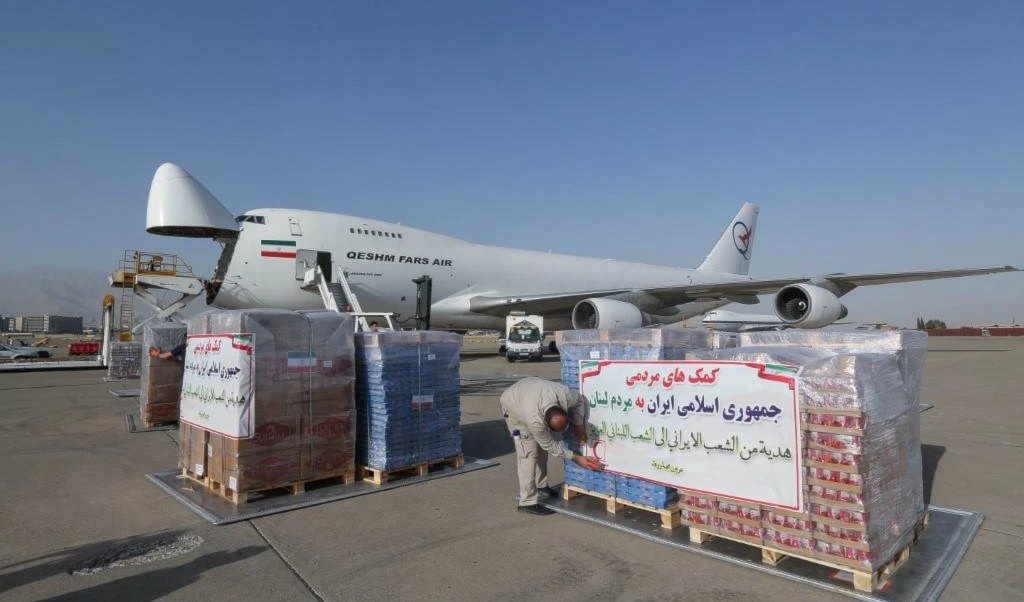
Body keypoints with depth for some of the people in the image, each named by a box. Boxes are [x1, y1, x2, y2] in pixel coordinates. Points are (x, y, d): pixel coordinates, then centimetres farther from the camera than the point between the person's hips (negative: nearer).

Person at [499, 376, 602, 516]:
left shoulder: (565, 394, -36)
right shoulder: (535, 420, -43)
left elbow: (579, 400, -8)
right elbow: (550, 445, -24)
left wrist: (579, 425, -10)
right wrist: (576, 458, -21)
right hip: (512, 403, -6)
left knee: (541, 447, 10)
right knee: (529, 453, -13)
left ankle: (541, 485, 28)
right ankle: (527, 502, -7)